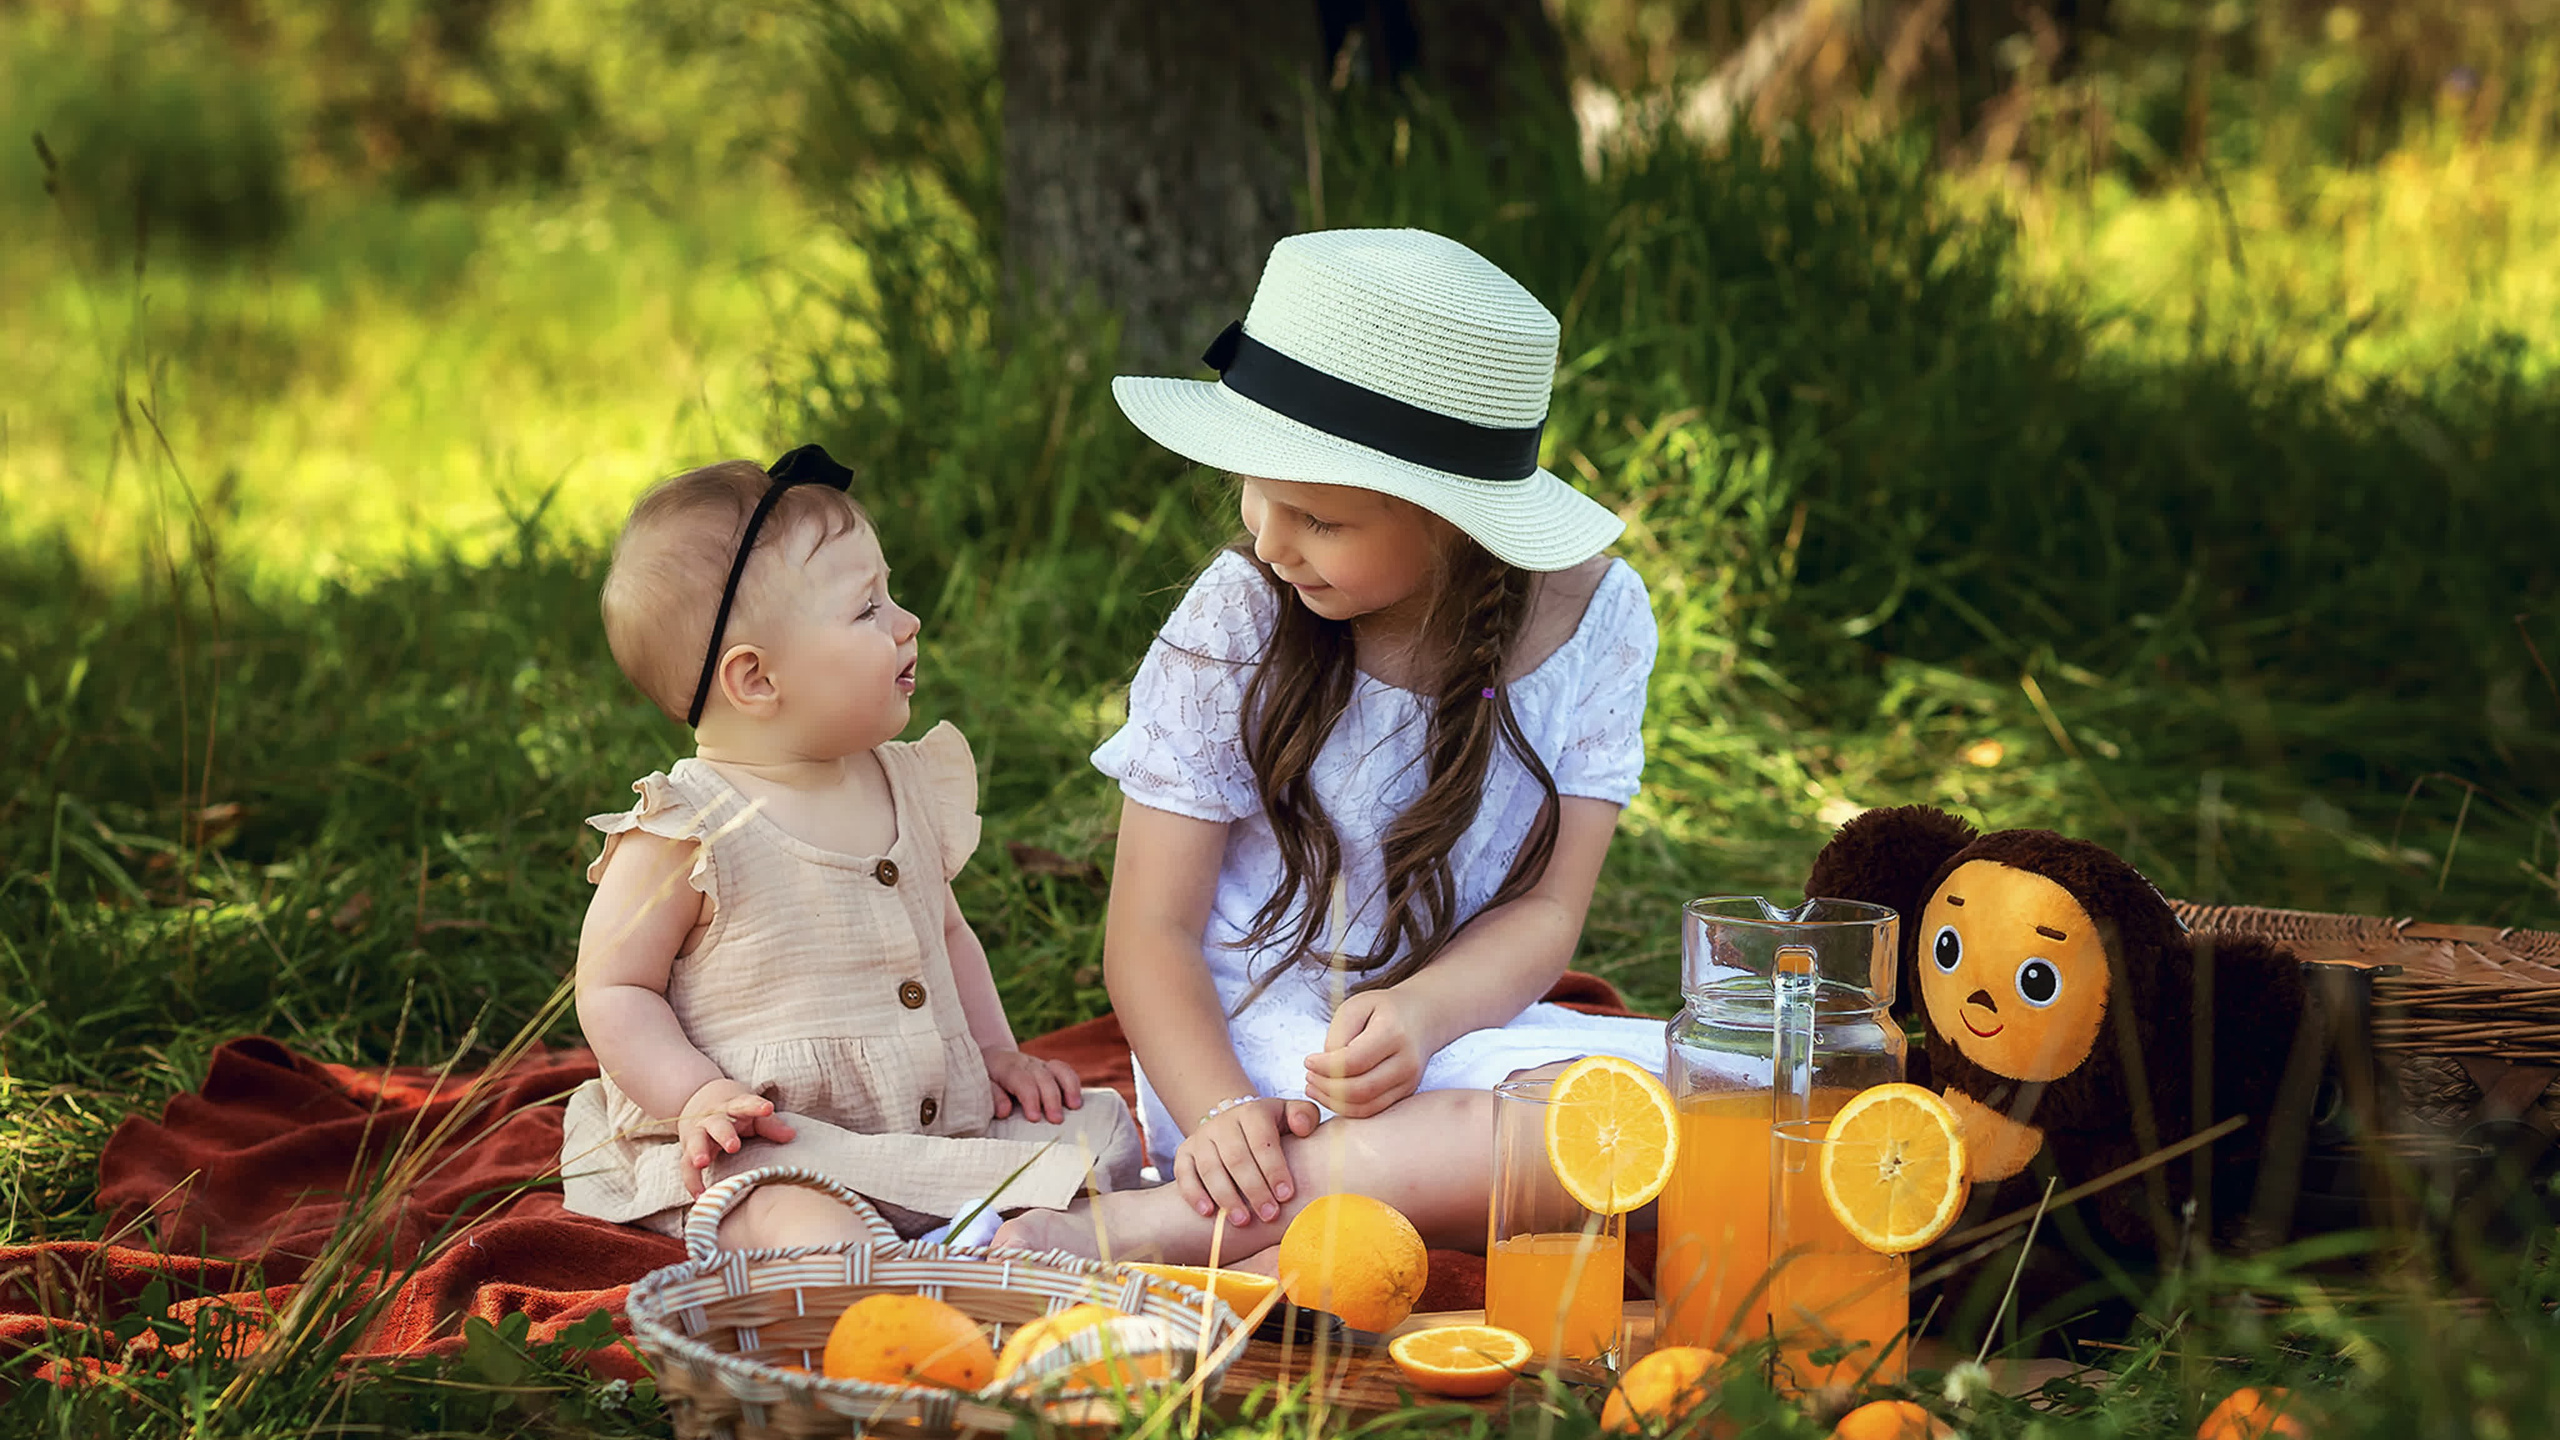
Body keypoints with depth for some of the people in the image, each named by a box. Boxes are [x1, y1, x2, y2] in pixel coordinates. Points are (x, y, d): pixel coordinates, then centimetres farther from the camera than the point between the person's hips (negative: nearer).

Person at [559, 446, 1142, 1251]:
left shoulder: (906, 788, 10)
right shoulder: (684, 833, -11)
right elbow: (613, 990, -7)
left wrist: (995, 1053, 13)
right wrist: (699, 1096, -21)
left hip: (936, 1136, 7)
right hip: (768, 1150, -7)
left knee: (1103, 1139, -4)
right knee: (817, 1240, -38)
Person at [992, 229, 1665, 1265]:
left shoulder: (1592, 614, -1)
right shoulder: (1236, 619, -6)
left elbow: (1542, 909, -3)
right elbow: (1151, 931, -7)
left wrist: (1418, 1013, -25)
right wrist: (1223, 1114, -26)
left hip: (1453, 1030, 5)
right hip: (1248, 1051, -5)